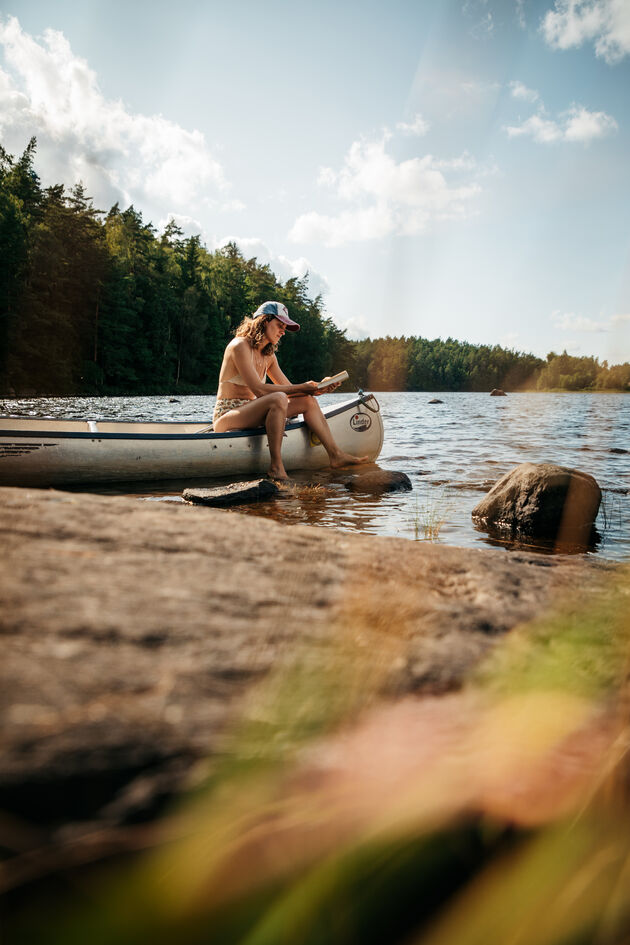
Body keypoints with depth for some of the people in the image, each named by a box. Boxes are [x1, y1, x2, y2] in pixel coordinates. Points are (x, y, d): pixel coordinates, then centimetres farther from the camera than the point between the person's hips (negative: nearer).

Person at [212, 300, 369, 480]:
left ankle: (336, 455, -3)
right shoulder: (239, 346, -13)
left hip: (247, 414, 9)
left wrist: (318, 388, -8)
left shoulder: (268, 356, 14)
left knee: (308, 400, 0)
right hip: (226, 417, -9)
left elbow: (288, 388, 10)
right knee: (278, 399, -34)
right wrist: (302, 387, -17)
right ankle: (276, 466, -30)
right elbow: (259, 389, -21)